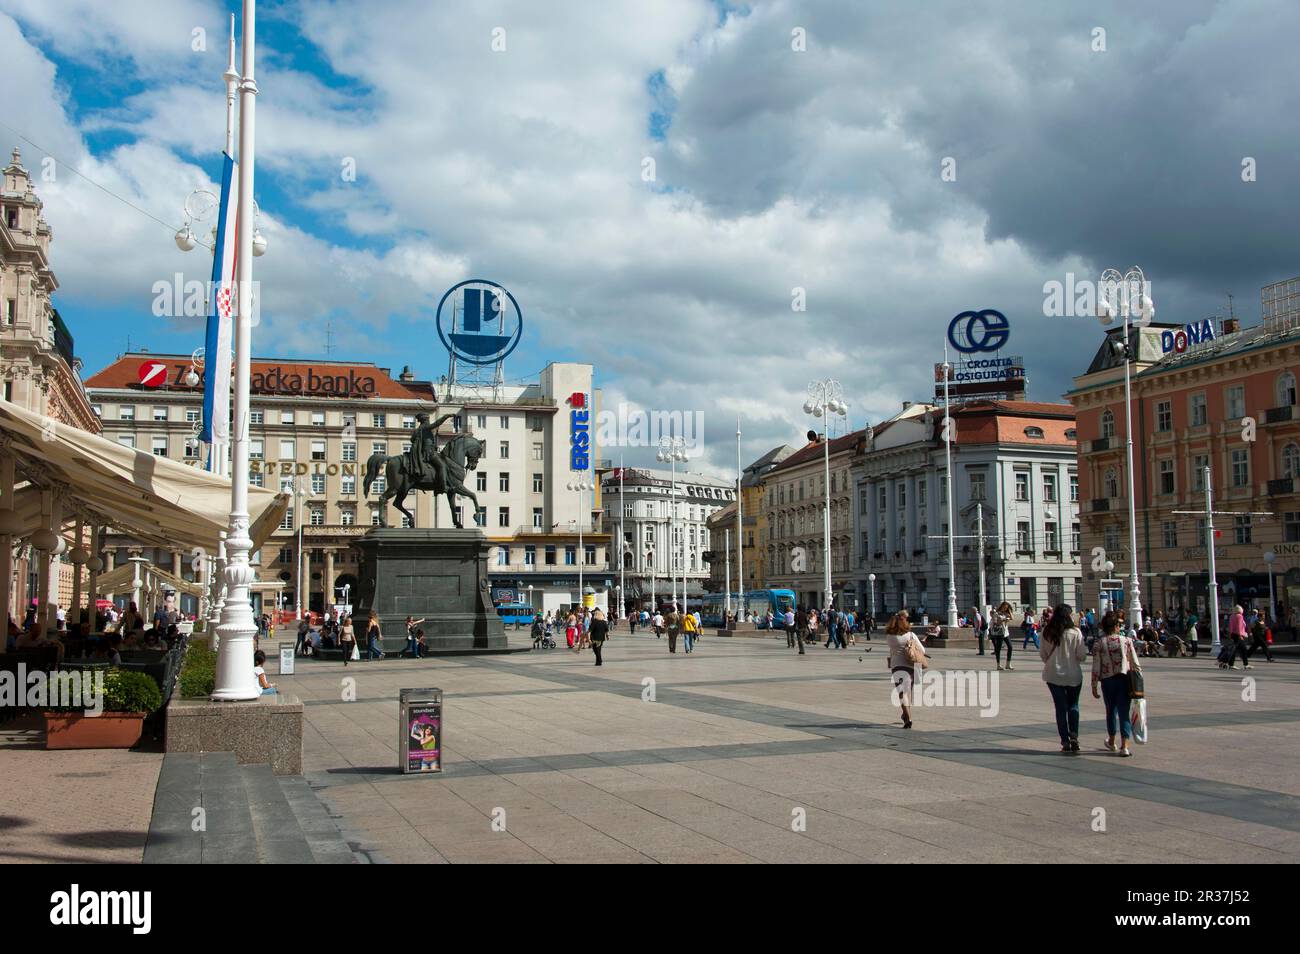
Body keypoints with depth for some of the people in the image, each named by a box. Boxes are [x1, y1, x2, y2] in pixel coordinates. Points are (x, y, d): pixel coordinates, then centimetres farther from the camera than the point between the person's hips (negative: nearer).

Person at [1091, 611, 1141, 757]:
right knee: (1124, 712, 2)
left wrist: (1094, 686, 1)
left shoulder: (1098, 643, -5)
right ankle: (1124, 746, -6)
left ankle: (1112, 742, 32)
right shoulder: (1126, 640, -3)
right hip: (1124, 679, 0)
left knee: (1111, 711, 18)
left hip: (1107, 680, 1)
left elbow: (1096, 667, -6)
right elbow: (1135, 663, -2)